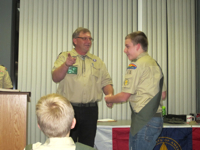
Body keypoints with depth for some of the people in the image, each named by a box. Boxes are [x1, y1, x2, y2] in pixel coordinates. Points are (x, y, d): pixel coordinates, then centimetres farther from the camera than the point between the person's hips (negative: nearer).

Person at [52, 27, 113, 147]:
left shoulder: (98, 62, 15)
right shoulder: (64, 57, 4)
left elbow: (106, 82, 13)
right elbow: (56, 78, -9)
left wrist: (110, 95, -8)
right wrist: (66, 65, -27)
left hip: (90, 110, 3)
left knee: (88, 145, 10)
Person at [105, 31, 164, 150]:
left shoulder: (136, 65, -12)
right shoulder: (155, 64, 14)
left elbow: (124, 97, -12)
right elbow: (162, 94, 19)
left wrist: (109, 99, 6)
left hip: (144, 121, -9)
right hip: (157, 118, 9)